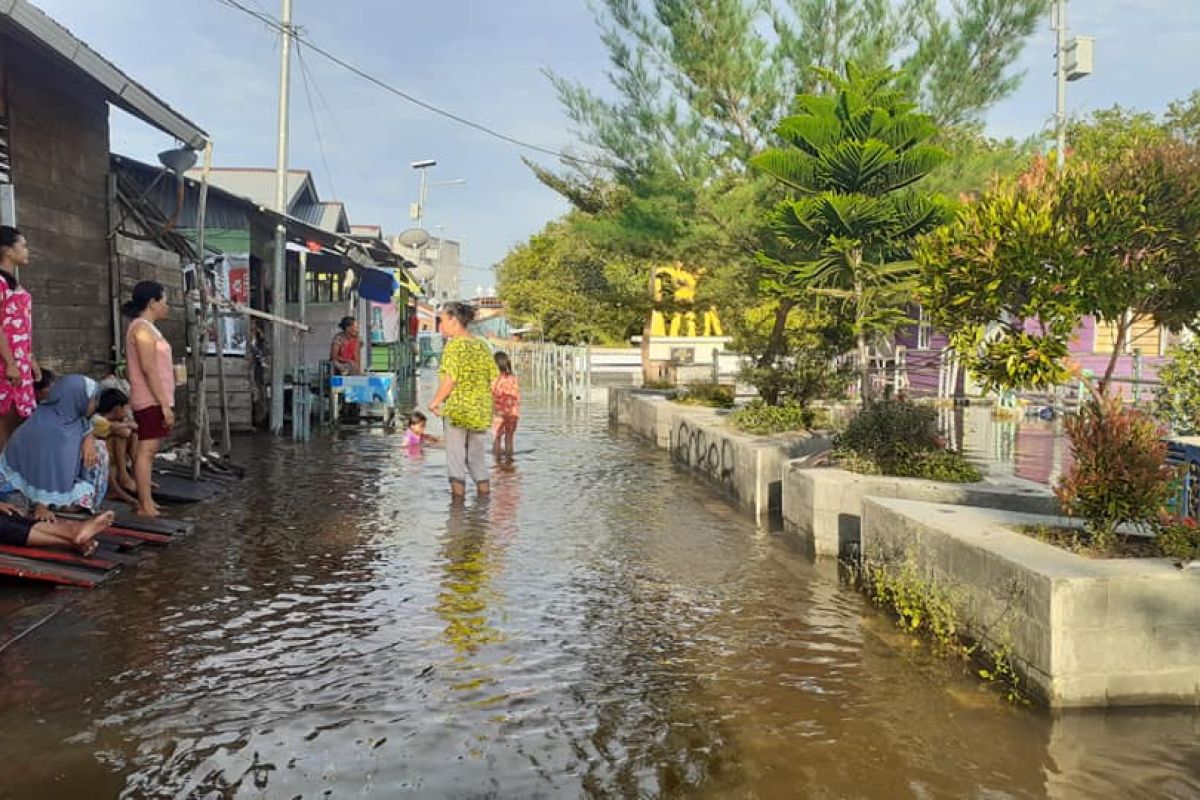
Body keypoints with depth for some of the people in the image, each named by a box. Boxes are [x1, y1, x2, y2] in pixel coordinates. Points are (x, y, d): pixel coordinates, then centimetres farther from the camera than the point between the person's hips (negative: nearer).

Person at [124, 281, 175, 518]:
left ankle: (146, 501, 15)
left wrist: (165, 403, 18)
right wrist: (165, 404, -21)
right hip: (151, 401, -10)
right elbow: (148, 368, -19)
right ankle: (145, 506, -10)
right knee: (147, 450, -10)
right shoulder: (142, 328, -12)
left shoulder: (147, 328, 19)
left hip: (153, 401, 10)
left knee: (147, 450, 11)